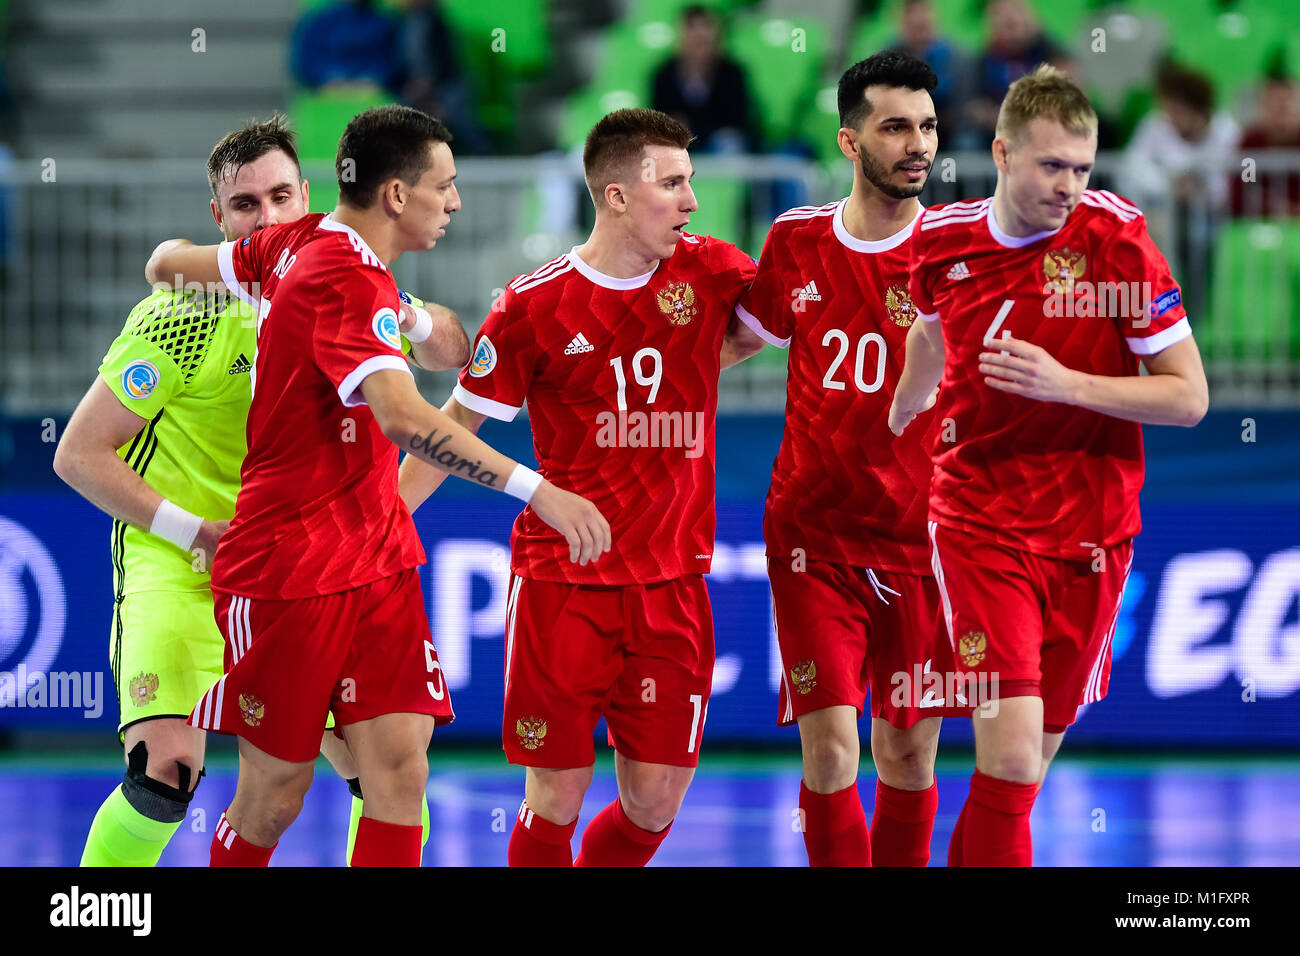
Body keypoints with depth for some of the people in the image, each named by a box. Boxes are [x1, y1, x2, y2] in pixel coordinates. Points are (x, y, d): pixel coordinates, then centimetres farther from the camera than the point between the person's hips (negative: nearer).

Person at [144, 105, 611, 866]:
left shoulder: (299, 246, 8)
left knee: (400, 768, -4)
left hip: (376, 560, 9)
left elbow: (172, 262, 21)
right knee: (275, 796, 1)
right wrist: (536, 490, -38)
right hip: (293, 569, -9)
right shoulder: (349, 280, -20)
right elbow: (401, 417, -34)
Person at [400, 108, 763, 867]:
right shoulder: (536, 305, -5)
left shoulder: (711, 274, 3)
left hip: (673, 585, 3)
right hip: (562, 581, -3)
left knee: (656, 800, 1)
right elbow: (457, 424, 2)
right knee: (557, 801, -4)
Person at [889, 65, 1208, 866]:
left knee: (1027, 764, 9)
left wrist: (1065, 384, -21)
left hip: (1089, 534, 0)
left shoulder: (1116, 237, -9)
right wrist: (897, 418, 37)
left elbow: (1189, 397, -9)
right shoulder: (941, 240, -2)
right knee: (1011, 749, -18)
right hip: (978, 522, 0)